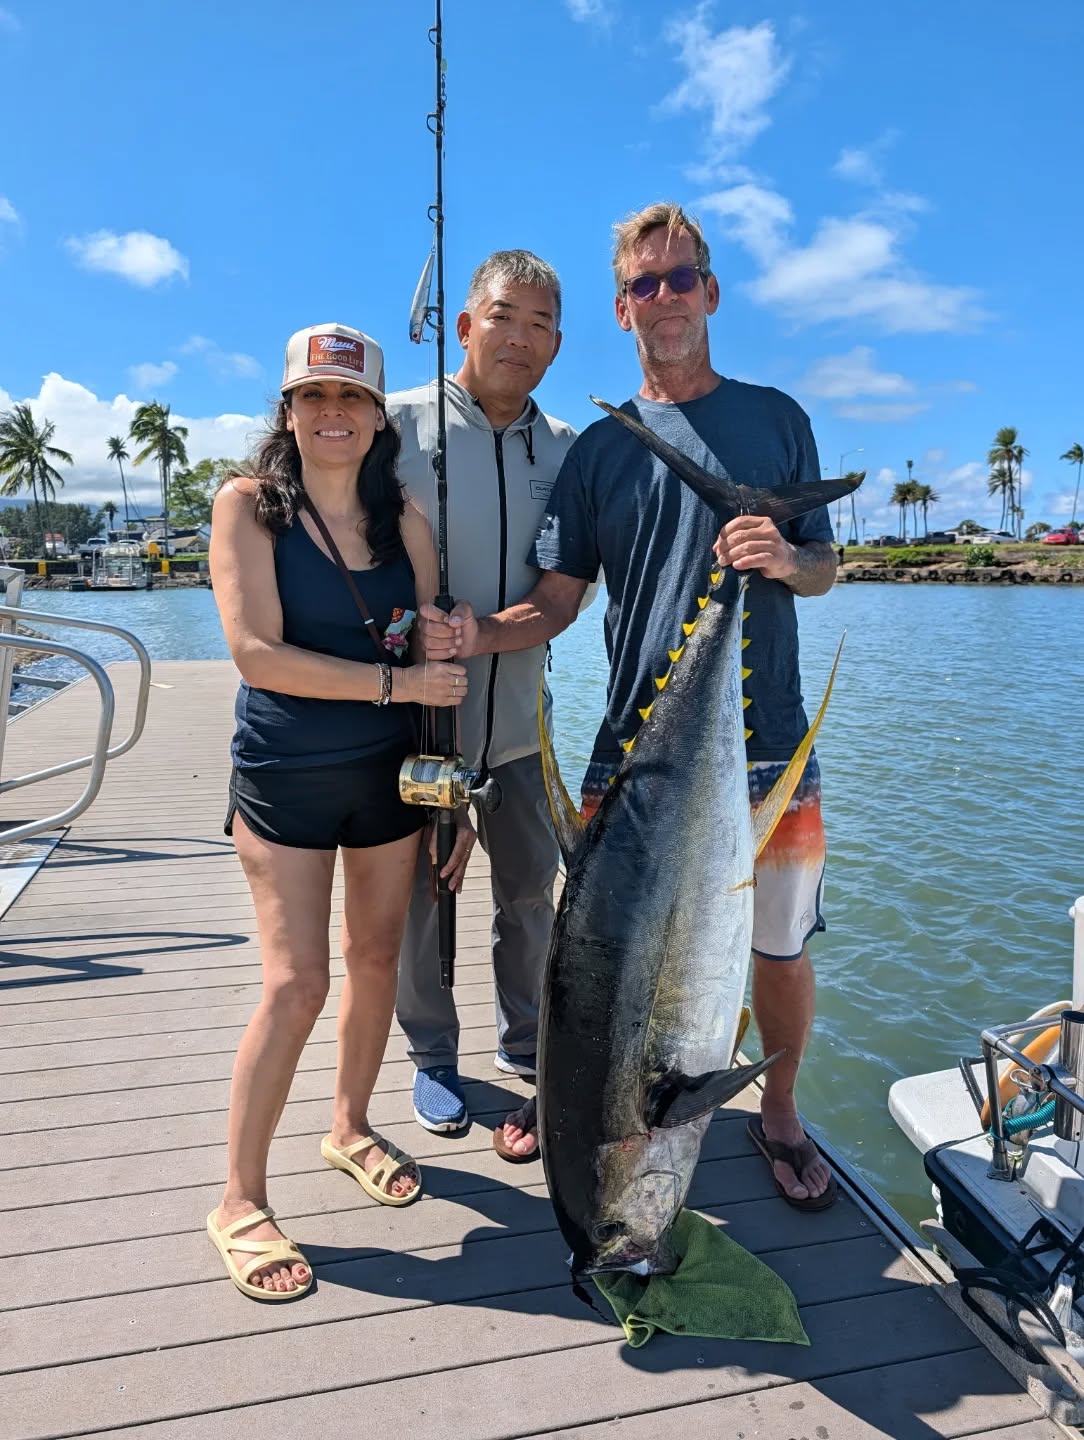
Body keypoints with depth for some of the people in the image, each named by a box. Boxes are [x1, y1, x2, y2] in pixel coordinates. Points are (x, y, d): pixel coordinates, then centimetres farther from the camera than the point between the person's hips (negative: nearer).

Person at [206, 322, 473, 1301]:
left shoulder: (404, 521, 5)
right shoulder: (249, 506, -5)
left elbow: (439, 666, 6)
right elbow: (256, 652, -16)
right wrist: (394, 683, -17)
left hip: (391, 774, 4)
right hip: (284, 778, -4)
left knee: (377, 958, 12)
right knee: (297, 983, -6)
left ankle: (352, 1128, 36)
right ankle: (240, 1201, 14)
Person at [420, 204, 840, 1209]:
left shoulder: (775, 418, 8)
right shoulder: (600, 448, 7)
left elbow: (823, 567, 12)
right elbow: (556, 604, 3)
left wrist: (788, 560, -12)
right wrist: (473, 637, -16)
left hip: (766, 743, 1)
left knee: (780, 947, 11)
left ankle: (779, 1114, 37)